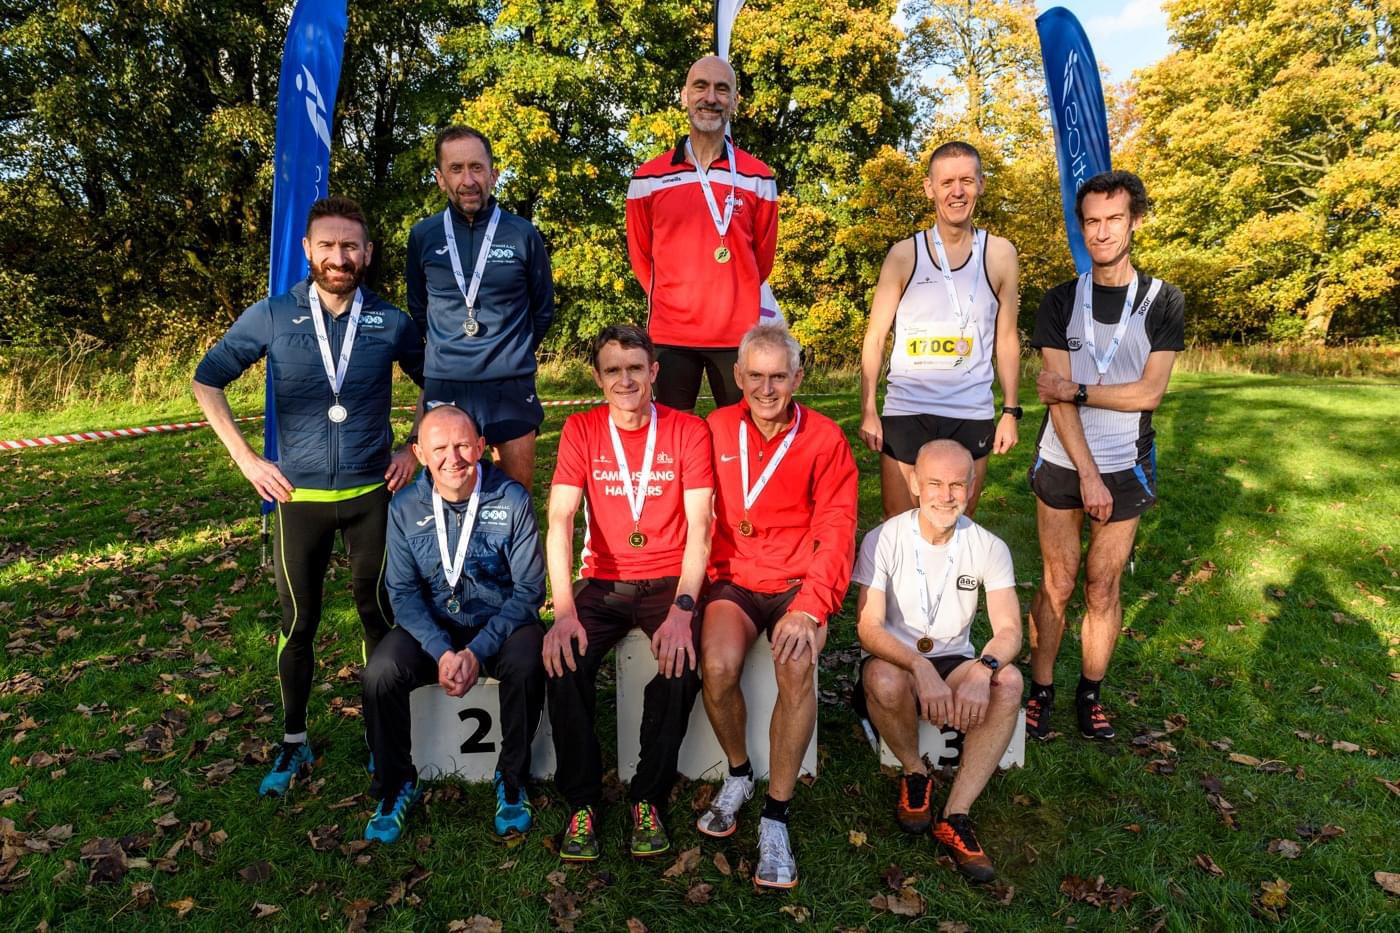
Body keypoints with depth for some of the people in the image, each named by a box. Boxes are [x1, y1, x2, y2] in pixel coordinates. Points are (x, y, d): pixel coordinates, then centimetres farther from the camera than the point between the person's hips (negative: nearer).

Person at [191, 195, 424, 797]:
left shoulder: (390, 321, -1)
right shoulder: (272, 316, -3)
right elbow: (207, 381, 6)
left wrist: (416, 450, 4)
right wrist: (247, 461, -1)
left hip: (372, 493, 0)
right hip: (300, 495, 0)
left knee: (378, 612, 7)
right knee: (298, 620, 8)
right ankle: (294, 741, 23)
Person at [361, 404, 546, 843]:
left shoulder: (512, 499, -11)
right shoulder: (405, 507, -4)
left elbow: (529, 589, -12)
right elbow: (403, 592, -5)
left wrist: (478, 652, -22)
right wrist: (442, 651, -22)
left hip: (501, 623, -2)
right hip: (432, 627, 2)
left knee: (526, 665, -33)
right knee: (379, 674, -25)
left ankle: (512, 782, -7)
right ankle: (395, 787, 2)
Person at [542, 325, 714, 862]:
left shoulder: (688, 432, -4)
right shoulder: (581, 430, -1)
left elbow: (698, 527, -12)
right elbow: (560, 522, -11)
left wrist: (682, 610, -27)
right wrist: (564, 611, -25)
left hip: (669, 581, -1)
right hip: (603, 581, 1)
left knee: (682, 660, -29)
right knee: (564, 659, -25)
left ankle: (649, 799, -8)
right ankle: (582, 802, -6)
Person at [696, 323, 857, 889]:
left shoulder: (825, 439, -1)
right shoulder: (716, 430, 4)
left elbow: (836, 533, -6)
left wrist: (809, 610, -19)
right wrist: (700, 588, -10)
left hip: (798, 584, -1)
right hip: (732, 580, 1)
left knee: (797, 665, -31)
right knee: (717, 666, -27)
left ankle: (776, 816, -13)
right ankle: (738, 774, 5)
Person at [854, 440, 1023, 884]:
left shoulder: (989, 547, -5)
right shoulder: (883, 540, -13)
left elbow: (1009, 630, -13)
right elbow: (868, 627, -21)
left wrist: (984, 669, -36)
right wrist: (921, 668, -39)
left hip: (955, 663, 3)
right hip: (895, 660, -2)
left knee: (1008, 681, -29)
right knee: (883, 679, -37)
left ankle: (955, 815, -20)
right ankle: (914, 773, -6)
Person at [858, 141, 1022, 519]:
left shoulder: (999, 255, 4)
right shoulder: (904, 255, 0)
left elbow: (1006, 339, 9)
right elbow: (875, 336, 2)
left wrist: (1011, 410, 3)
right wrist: (867, 410, -6)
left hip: (972, 416, 1)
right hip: (905, 412, -1)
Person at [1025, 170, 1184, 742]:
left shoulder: (1163, 302, 0)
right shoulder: (1061, 301, 1)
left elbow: (1149, 393, -9)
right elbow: (1056, 394, -8)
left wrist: (1074, 390, -11)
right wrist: (1088, 475, -14)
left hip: (1126, 468, 0)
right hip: (1062, 464, 0)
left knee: (1103, 586, 6)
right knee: (1057, 583, 4)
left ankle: (1091, 694, 20)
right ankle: (1041, 691, 14)